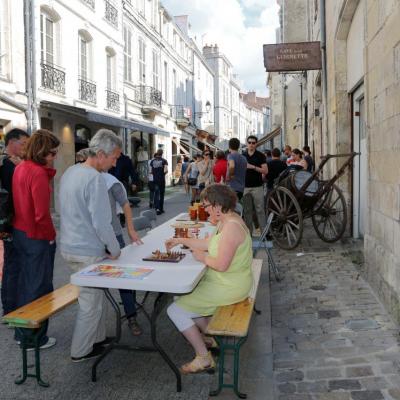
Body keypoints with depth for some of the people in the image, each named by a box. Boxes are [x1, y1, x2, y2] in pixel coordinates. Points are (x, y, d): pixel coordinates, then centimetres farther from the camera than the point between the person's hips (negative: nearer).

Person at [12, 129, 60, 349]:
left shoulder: (20, 168, 7)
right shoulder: (38, 173, -20)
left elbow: (23, 202, 8)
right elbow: (42, 213, -21)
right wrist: (50, 236, -9)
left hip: (19, 233, 9)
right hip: (37, 237, -9)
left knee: (25, 284, 19)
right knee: (39, 288, 4)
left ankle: (22, 332, 32)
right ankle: (34, 338, 17)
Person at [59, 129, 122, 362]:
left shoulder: (70, 172, 7)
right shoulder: (95, 179, -22)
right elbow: (101, 223, -23)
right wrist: (115, 250, -8)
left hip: (69, 247, 9)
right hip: (88, 252, -9)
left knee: (98, 296, 22)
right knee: (91, 303, 8)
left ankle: (98, 338, 36)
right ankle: (81, 351, 22)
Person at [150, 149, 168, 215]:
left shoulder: (152, 161, 4)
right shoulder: (164, 161, -5)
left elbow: (151, 171, 5)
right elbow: (166, 170, -14)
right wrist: (163, 173, 5)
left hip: (155, 179, 1)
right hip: (162, 179, -1)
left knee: (156, 194, 0)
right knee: (161, 194, 11)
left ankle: (157, 208, -17)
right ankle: (161, 209, 17)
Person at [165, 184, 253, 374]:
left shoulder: (231, 226, -26)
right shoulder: (226, 221, 6)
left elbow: (221, 265, -30)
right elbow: (208, 243, 16)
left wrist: (203, 257, -12)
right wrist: (180, 240, 15)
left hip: (228, 287, -10)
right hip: (221, 281, 10)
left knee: (175, 310, -6)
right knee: (181, 295, 21)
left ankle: (204, 358, 5)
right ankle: (211, 338, 27)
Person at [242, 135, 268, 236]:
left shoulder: (260, 156, 1)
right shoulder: (242, 156, 9)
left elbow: (265, 171, -5)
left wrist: (253, 167, -16)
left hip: (257, 187, -3)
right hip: (245, 187, 3)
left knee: (260, 210, -2)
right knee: (247, 210, 6)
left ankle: (264, 231, 1)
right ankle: (248, 232, 12)